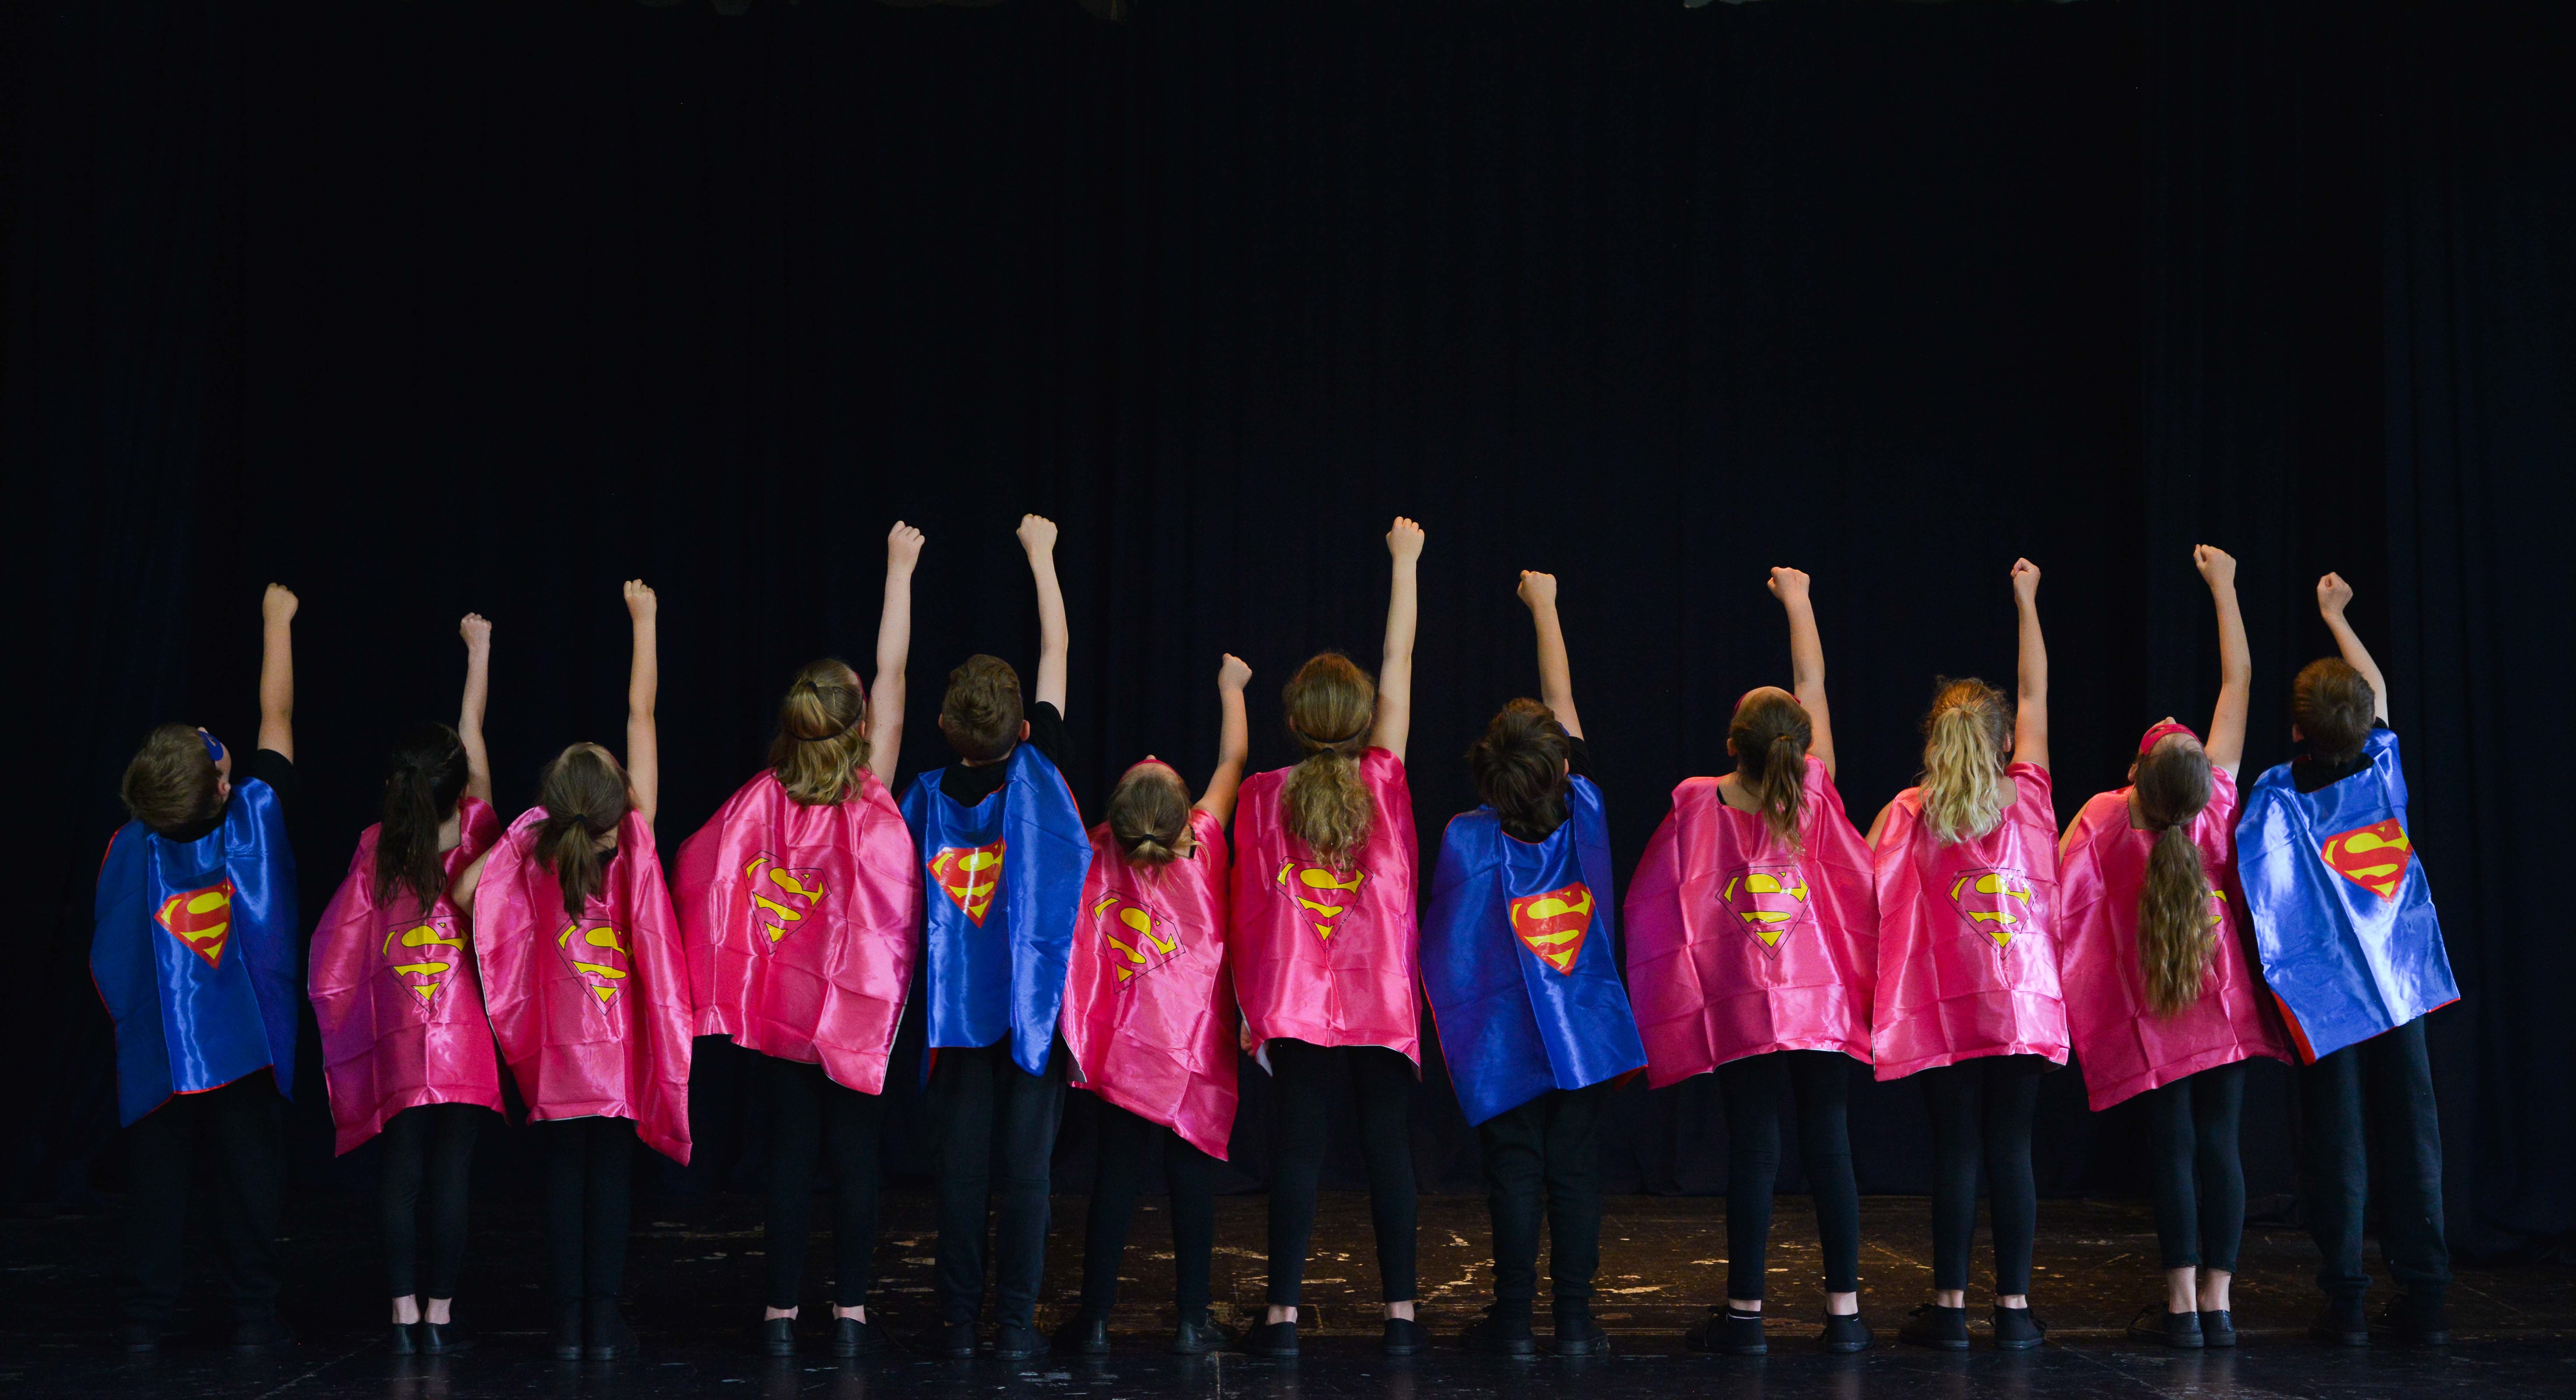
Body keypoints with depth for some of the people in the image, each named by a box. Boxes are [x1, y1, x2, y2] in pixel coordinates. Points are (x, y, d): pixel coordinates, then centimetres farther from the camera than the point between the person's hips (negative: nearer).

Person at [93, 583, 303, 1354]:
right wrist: (277, 621, 12)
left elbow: (107, 956, 1)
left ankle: (145, 1317, 13)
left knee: (156, 1182, 8)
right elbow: (277, 715, 2)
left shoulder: (130, 848, -7)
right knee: (246, 1181, 5)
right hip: (245, 1050, -1)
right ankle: (253, 1315, 8)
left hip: (156, 1053, 1)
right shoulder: (255, 815, -11)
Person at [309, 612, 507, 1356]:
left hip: (398, 1044, 2)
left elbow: (337, 954, 0)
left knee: (400, 1174, 5)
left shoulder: (377, 849, -1)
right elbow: (474, 736, 6)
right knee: (449, 1176, 0)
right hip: (465, 1043, -2)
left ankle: (405, 1315, 5)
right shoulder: (474, 835, -4)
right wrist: (479, 648, 17)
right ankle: (439, 1316, 2)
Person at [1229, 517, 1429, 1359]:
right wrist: (1405, 562, 14)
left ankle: (1283, 1314, 0)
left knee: (1297, 1148, 0)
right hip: (1382, 1000, 0)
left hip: (1295, 1001, 0)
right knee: (1387, 1147, 4)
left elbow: (1247, 907, 2)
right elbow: (1399, 665, 6)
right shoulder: (1383, 780, -1)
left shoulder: (1264, 795, 0)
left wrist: (1247, 999, 10)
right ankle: (1401, 1313, 5)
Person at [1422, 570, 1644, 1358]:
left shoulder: (1469, 840, -13)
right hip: (1588, 1032, 2)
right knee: (1575, 1172, 6)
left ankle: (1514, 1320, 7)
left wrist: (1455, 1030, 8)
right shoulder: (1584, 815, -5)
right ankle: (1575, 1318, 8)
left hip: (1506, 1042, -2)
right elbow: (1563, 701, 6)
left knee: (1514, 1176, 4)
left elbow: (1447, 948, -8)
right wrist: (1543, 606, 17)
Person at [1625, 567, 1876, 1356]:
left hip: (1741, 1010, -1)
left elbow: (1657, 902, 1)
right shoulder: (1814, 798, -3)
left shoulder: (1697, 804, -6)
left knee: (1752, 1149, 0)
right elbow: (1813, 686, 8)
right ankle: (1844, 1311, 6)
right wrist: (1798, 601, 19)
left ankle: (1745, 1312, 3)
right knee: (1828, 1144, 4)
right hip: (1824, 998, 1)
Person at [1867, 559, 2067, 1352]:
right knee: (2011, 1149, 3)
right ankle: (2014, 1307, 5)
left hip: (1945, 1009, -1)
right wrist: (2026, 603, 20)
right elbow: (2036, 697, 12)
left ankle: (1949, 1306, 3)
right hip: (2023, 1003, 1)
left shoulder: (1910, 811, -2)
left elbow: (1869, 885, -10)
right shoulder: (2026, 798, 2)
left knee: (1955, 1150, 2)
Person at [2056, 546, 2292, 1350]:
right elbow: (2238, 681, -2)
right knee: (2219, 1145, 3)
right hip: (2228, 1011, 2)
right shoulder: (2218, 801, -11)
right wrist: (2223, 587, 5)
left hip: (2153, 1022, -2)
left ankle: (2180, 1306, -2)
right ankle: (2217, 1306, 2)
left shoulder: (2102, 822, -17)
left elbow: (2062, 908, -17)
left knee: (2173, 1150, 0)